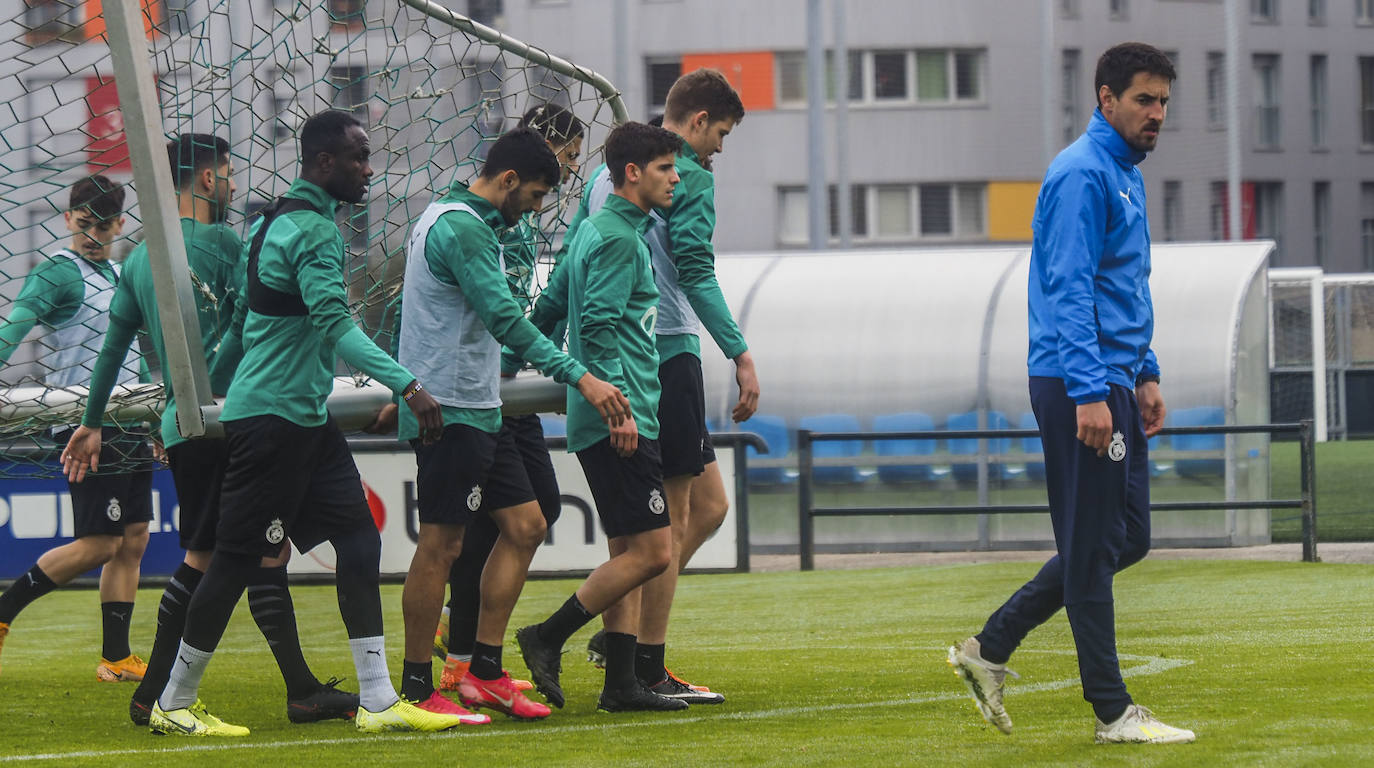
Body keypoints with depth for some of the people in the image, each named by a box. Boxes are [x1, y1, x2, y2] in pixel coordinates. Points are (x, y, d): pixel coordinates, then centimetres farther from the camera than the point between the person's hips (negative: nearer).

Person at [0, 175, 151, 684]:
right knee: (98, 544, -11)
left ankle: (116, 658, 9)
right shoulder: (58, 272, -8)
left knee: (132, 541, 6)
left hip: (126, 422, 9)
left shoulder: (117, 275, 18)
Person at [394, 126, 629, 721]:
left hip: (477, 409, 11)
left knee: (524, 525, 8)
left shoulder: (457, 220, 17)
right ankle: (416, 689, 0)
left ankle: (485, 672, 10)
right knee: (441, 544, -6)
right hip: (449, 410, -11)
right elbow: (504, 319, -25)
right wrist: (580, 378, -28)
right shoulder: (462, 227, -17)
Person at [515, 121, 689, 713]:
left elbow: (549, 309, 24)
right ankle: (548, 637, -7)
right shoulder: (618, 237, -12)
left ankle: (621, 683, 7)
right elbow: (599, 325, -20)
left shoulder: (594, 231, 18)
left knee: (627, 550, 8)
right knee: (650, 551, -11)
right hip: (620, 419, -10)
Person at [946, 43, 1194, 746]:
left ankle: (990, 648, 17)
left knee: (1126, 537, 13)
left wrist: (1145, 374, 22)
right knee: (1094, 547, -4)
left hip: (1113, 383, 10)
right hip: (1080, 385, -10)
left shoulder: (1125, 174, 18)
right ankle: (1113, 713, 0)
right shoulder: (1081, 174, -13)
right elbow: (1068, 290, -20)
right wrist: (1090, 394, -25)